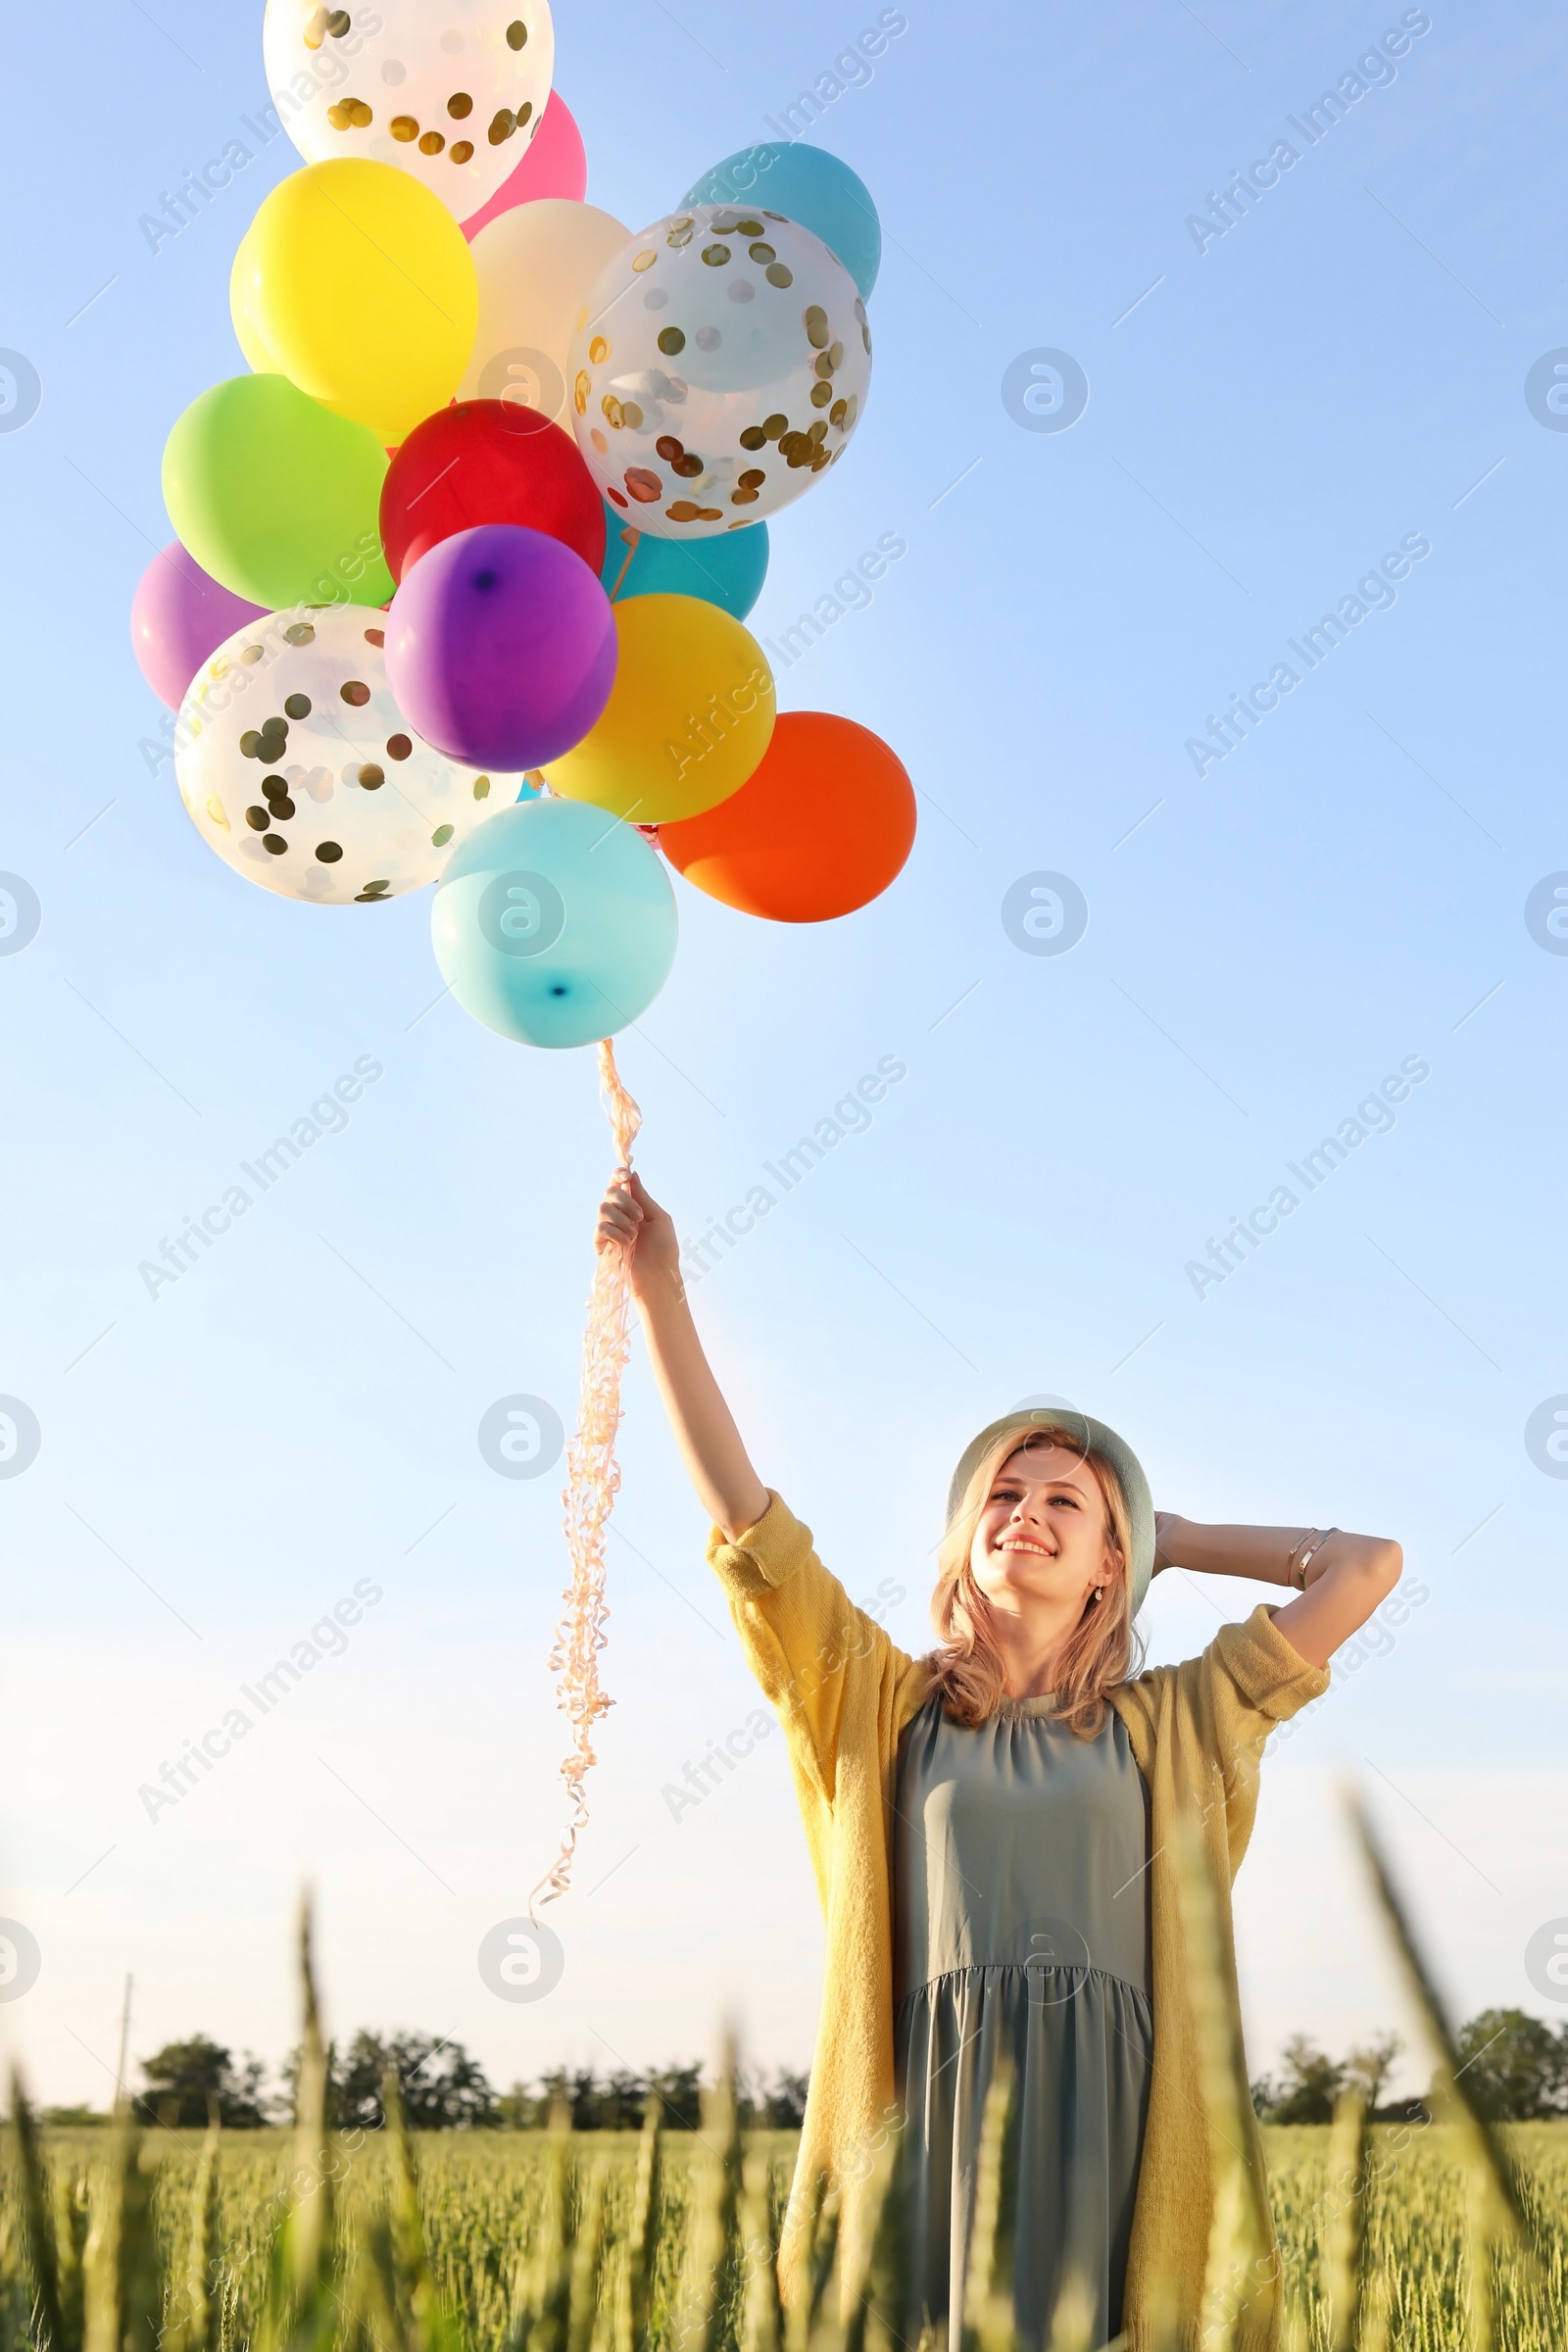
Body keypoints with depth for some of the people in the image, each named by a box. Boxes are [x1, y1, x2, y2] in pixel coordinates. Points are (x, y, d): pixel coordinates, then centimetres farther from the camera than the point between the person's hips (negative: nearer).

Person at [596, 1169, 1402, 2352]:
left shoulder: (1168, 1726, 14)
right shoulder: (891, 1709, 14)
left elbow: (1370, 1565, 14)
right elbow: (742, 1512, 8)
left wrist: (1180, 1538, 23)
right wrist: (662, 1292, 4)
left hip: (1112, 2129, 0)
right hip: (934, 2120, 0)